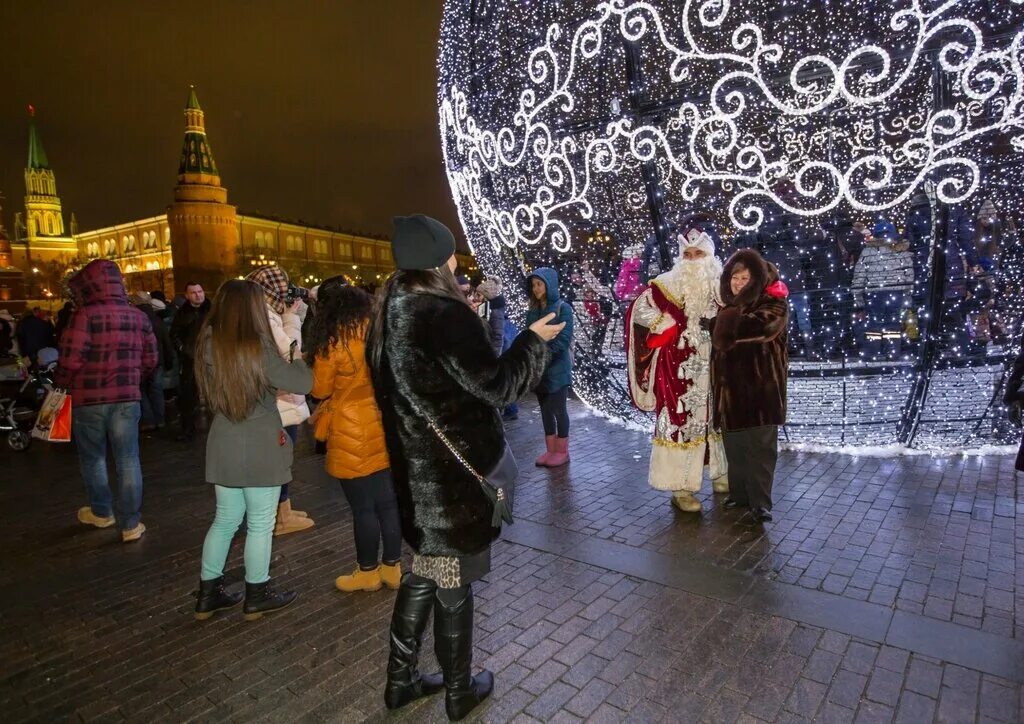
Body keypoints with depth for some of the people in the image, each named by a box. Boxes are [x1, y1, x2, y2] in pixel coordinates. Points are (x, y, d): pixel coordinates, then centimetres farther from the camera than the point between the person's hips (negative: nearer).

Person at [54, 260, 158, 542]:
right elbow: (151, 359, 6)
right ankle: (131, 524, 11)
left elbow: (71, 360, -17)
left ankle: (102, 512, 35)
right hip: (128, 398, 3)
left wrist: (62, 383, 2)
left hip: (89, 398, -3)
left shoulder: (85, 315, -13)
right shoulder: (139, 317, 2)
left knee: (93, 458, 18)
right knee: (128, 461, 7)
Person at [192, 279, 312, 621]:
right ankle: (257, 596, 21)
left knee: (225, 519, 19)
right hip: (260, 447, -6)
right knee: (260, 524, 8)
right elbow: (302, 383, -16)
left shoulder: (209, 343, 1)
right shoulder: (258, 346, -17)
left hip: (223, 445, 6)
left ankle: (208, 593, 29)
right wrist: (298, 360, 5)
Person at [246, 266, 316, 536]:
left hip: (281, 400, 10)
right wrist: (292, 319, -12)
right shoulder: (264, 316, -19)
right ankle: (281, 518, 12)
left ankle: (284, 509, 31)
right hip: (280, 403, -10)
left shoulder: (269, 314, 12)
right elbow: (290, 352, -22)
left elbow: (287, 349, 15)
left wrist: (294, 316, 7)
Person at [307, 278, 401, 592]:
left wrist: (316, 362, 14)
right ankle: (392, 567, 26)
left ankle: (368, 572, 23)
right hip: (386, 428, 6)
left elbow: (320, 390, -1)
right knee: (389, 502, 13)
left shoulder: (332, 341, -10)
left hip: (354, 435, -5)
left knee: (363, 507, 7)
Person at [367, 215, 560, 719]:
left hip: (414, 469, 8)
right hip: (455, 472, -8)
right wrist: (533, 340, -4)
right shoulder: (446, 314, -21)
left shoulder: (388, 315, 5)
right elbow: (495, 386, -19)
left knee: (422, 575, 22)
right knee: (453, 583, 10)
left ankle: (401, 679, 37)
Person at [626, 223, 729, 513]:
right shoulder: (668, 283, -4)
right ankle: (680, 487, 2)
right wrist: (671, 326, -11)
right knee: (680, 419, -5)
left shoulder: (720, 284, 8)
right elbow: (639, 310, -8)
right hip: (679, 366, -5)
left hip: (714, 365, 5)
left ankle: (720, 475, 31)